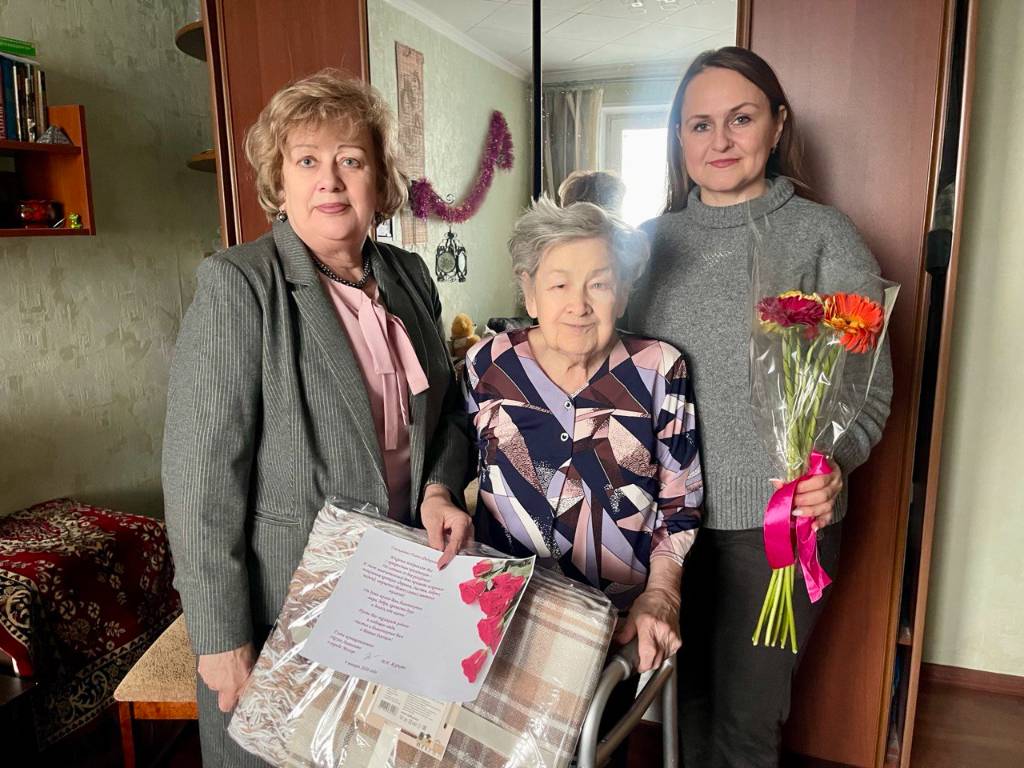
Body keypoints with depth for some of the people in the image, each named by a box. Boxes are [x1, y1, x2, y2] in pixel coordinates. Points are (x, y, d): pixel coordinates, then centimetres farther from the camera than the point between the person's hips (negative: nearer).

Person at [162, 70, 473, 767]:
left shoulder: (409, 277, 2)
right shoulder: (238, 286, -16)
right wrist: (223, 641, -16)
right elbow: (202, 474, -18)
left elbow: (445, 409, 12)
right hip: (282, 602, -5)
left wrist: (440, 487, -8)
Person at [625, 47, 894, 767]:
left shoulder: (823, 235, -5)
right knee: (691, 701, 20)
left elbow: (869, 385, -5)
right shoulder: (655, 240, 5)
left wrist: (834, 462, -24)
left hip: (777, 523, -3)